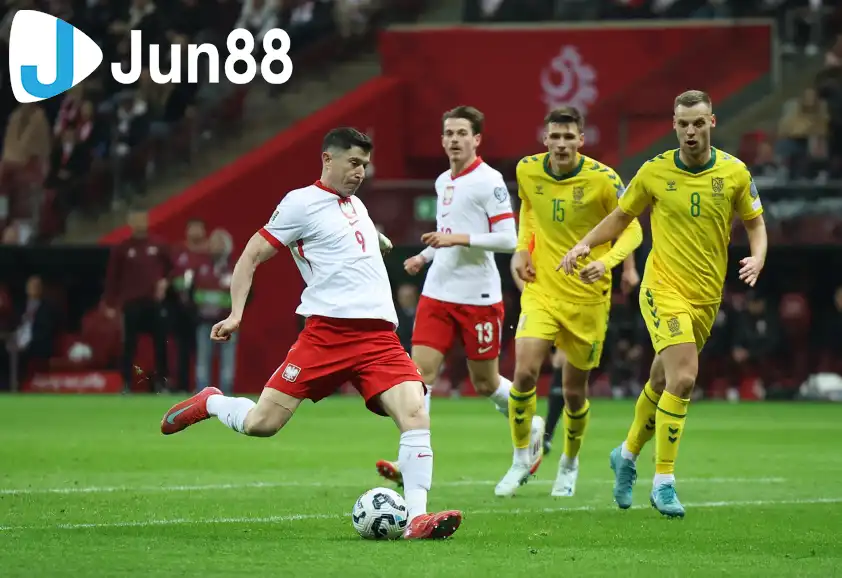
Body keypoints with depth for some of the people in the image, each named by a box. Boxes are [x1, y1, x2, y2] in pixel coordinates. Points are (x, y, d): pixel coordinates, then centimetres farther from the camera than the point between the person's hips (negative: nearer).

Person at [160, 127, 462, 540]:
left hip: (379, 335, 6)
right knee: (262, 424, -8)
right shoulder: (302, 203, 0)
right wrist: (236, 314, -8)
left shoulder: (356, 205, 22)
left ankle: (416, 518, -19)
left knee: (416, 416, -17)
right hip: (328, 331, -6)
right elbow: (251, 256, 0)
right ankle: (208, 403, 25)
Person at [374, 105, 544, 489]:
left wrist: (459, 238, -22)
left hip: (479, 298, -6)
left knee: (485, 383, 6)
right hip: (437, 294, 6)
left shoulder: (489, 181, -10)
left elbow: (508, 239, -15)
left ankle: (532, 430, 33)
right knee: (421, 371, -8)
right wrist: (425, 256, 13)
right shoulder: (443, 182, 13)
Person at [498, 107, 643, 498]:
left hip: (587, 297, -1)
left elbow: (632, 230, -6)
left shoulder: (602, 179, -14)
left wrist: (606, 261, -24)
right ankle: (521, 461, 0)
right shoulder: (528, 171, -4)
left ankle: (569, 464, 34)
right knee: (524, 372, -18)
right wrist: (522, 248, 3)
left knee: (574, 390, 7)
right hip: (541, 289, 2)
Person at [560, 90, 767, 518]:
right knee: (683, 378, -19)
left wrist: (757, 257, -10)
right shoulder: (655, 172, -4)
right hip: (664, 288, -3)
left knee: (662, 382, 14)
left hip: (707, 296, 3)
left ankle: (628, 454, 40)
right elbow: (621, 216, 9)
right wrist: (585, 244, -5)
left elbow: (755, 223, 9)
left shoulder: (734, 173, -1)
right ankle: (663, 481, -10)